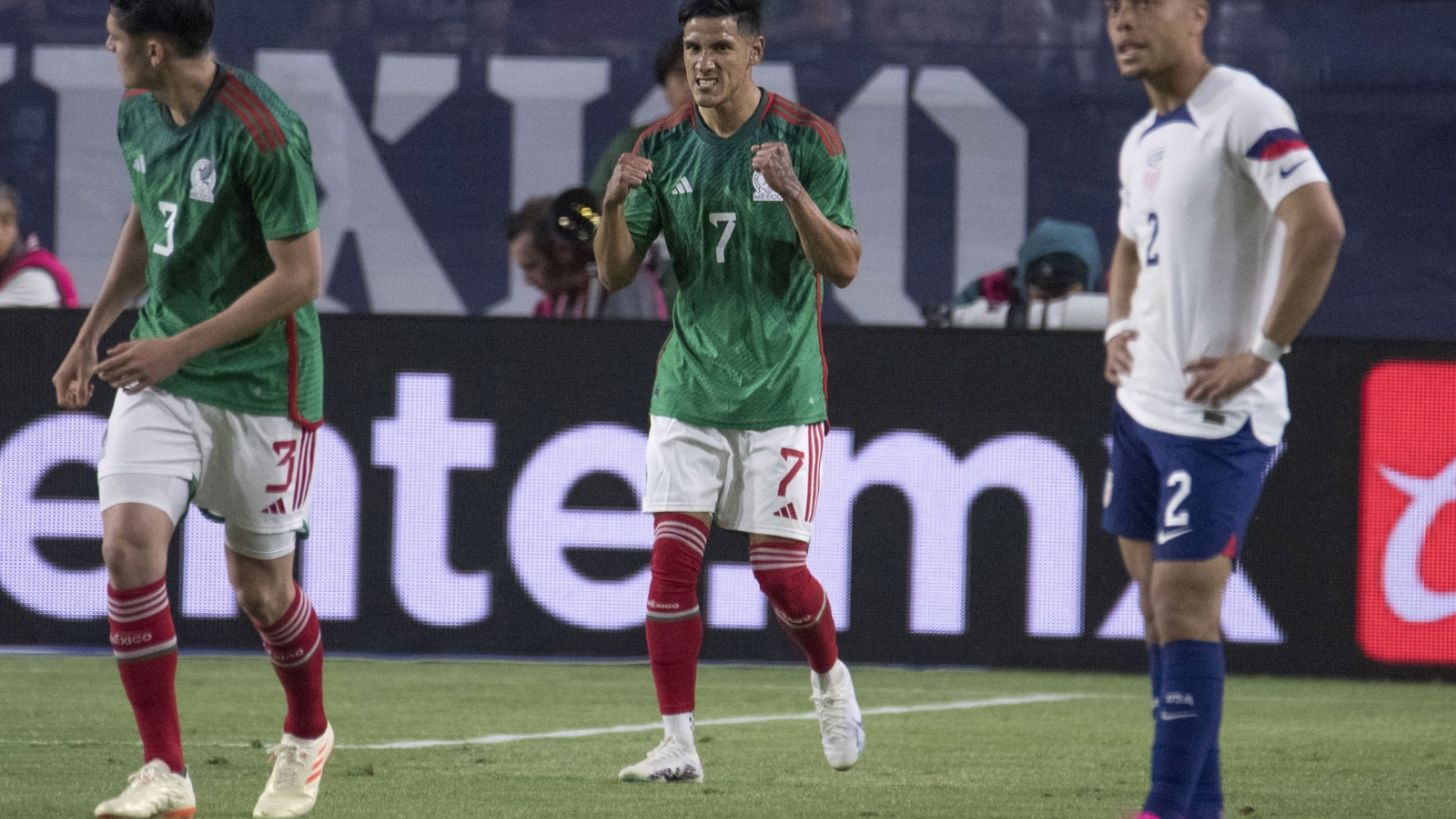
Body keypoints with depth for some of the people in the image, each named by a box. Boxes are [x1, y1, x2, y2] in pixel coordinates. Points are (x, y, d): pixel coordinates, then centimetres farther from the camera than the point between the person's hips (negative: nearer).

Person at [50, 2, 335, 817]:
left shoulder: (263, 133, -21)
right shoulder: (139, 113, 3)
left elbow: (299, 276, -19)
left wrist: (181, 348, -19)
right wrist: (92, 333, 19)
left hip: (260, 383, -6)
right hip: (160, 373, 6)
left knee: (260, 587, 6)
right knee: (129, 543, -14)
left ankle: (309, 738, 36)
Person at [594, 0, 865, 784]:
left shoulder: (807, 142, -6)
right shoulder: (662, 146, 3)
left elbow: (844, 267, -10)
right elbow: (615, 273, 4)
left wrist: (793, 193, -26)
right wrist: (614, 204, -17)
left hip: (782, 390, -3)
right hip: (689, 389, 3)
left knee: (778, 570, -2)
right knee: (672, 557, -8)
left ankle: (831, 681, 29)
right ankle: (678, 743, -5)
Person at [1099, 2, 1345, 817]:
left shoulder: (1245, 112, -14)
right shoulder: (1142, 142, 14)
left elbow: (1320, 229, -26)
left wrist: (1263, 352, -22)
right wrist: (1119, 327, 15)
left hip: (1215, 416, -9)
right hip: (1142, 407, 9)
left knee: (1184, 611, -8)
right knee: (1161, 609, 9)